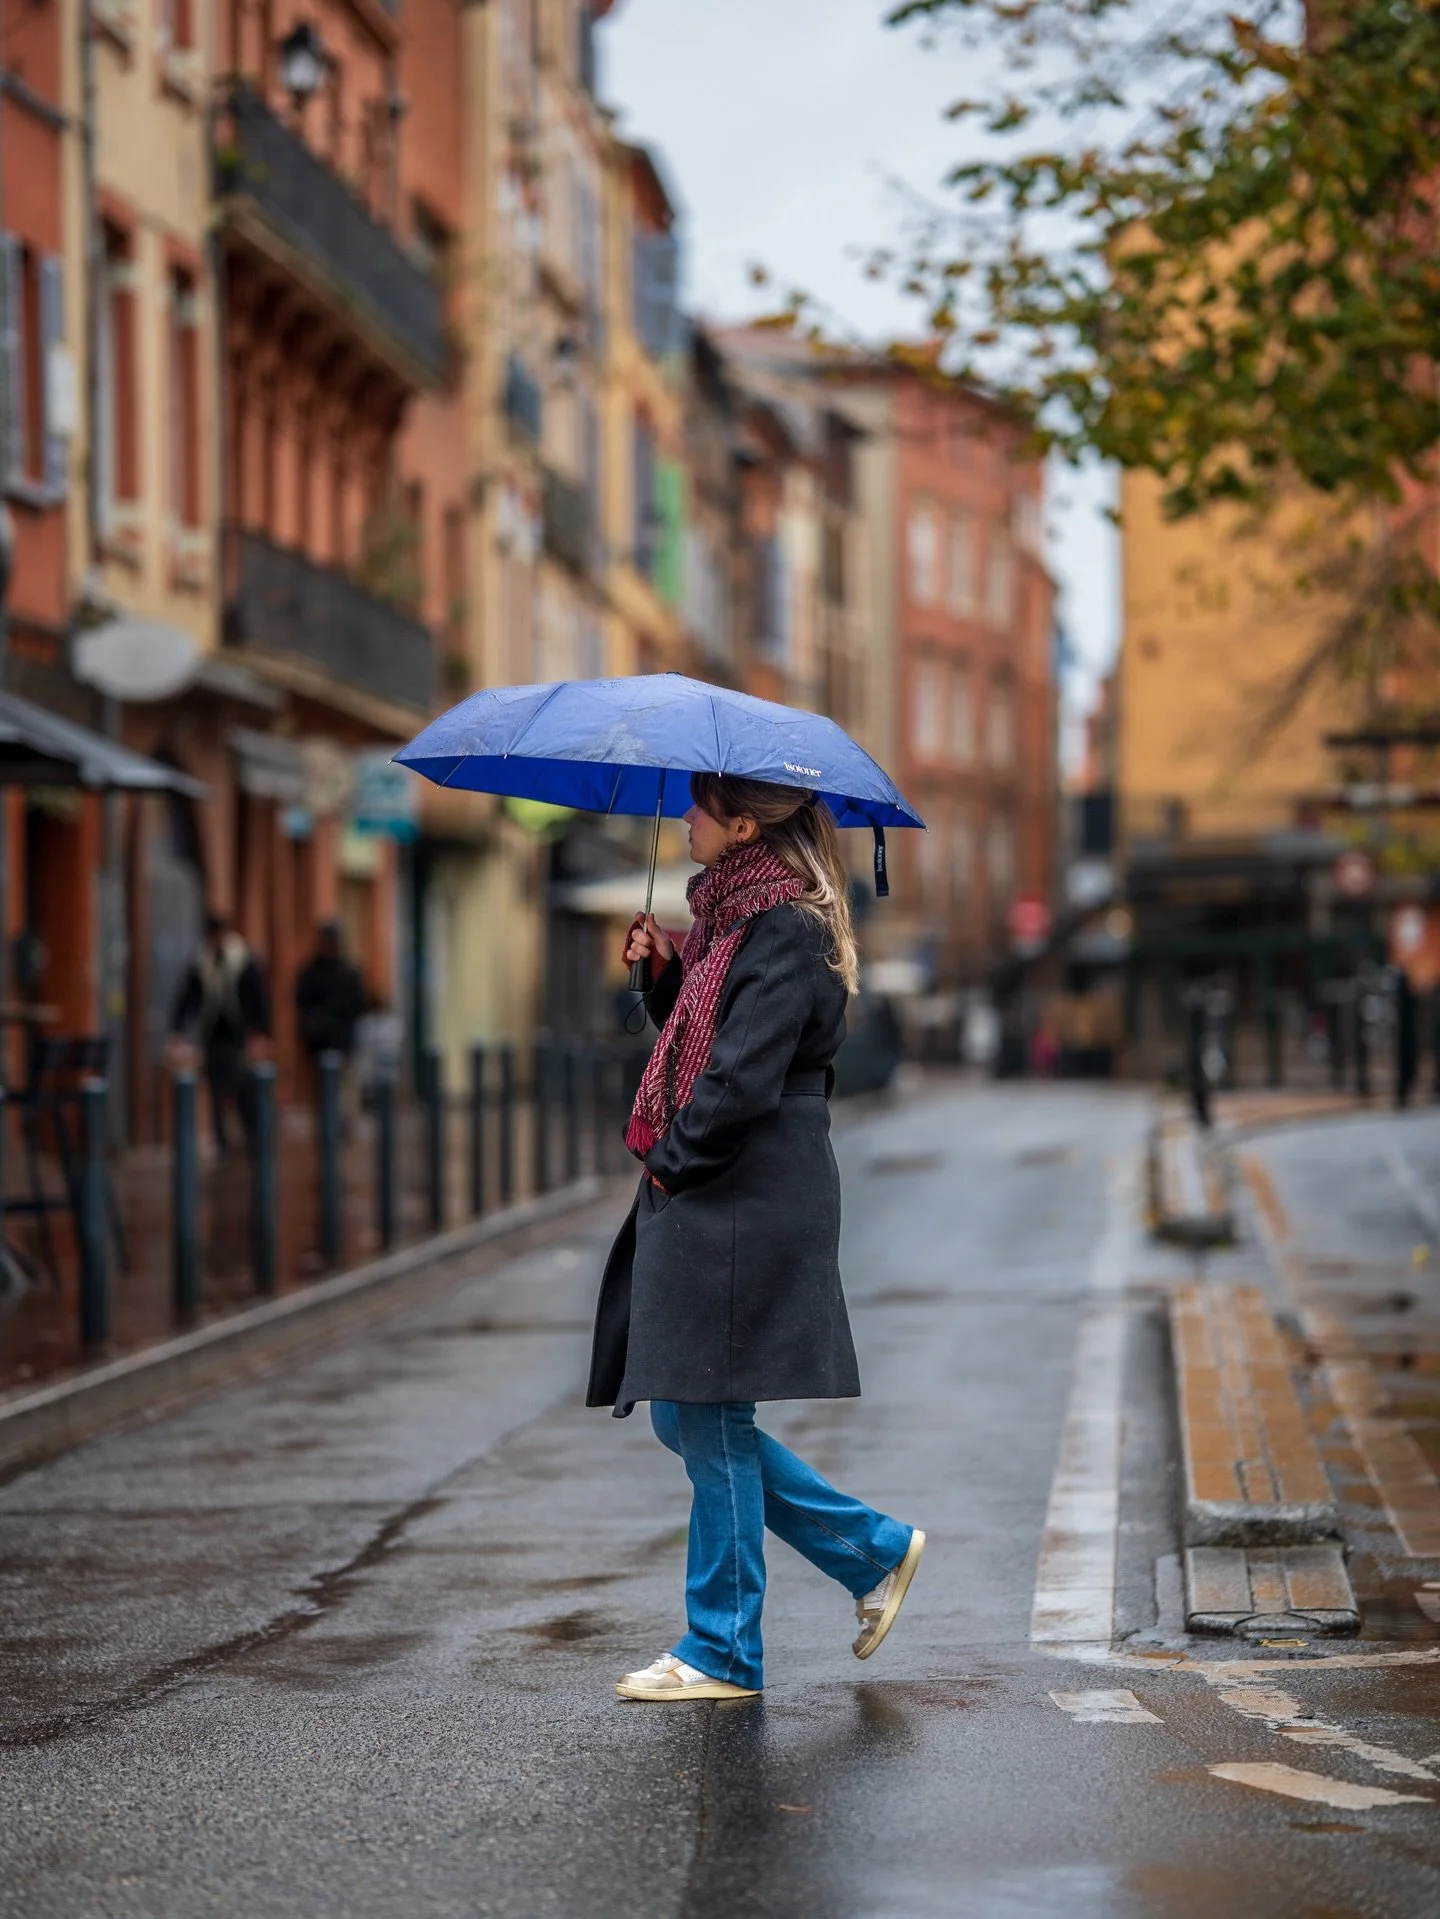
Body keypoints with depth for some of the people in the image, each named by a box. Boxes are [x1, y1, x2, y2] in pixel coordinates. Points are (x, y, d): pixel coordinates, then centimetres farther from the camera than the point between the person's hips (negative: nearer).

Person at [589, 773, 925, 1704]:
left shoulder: (785, 932, -16)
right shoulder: (734, 913, 15)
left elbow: (742, 1079, -21)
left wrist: (671, 1162, -10)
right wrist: (663, 970, 6)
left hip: (748, 1202, -10)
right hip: (708, 1198, 10)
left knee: (710, 1422, -2)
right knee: (688, 1416, 13)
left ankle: (722, 1653, 9)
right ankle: (876, 1548, 23)